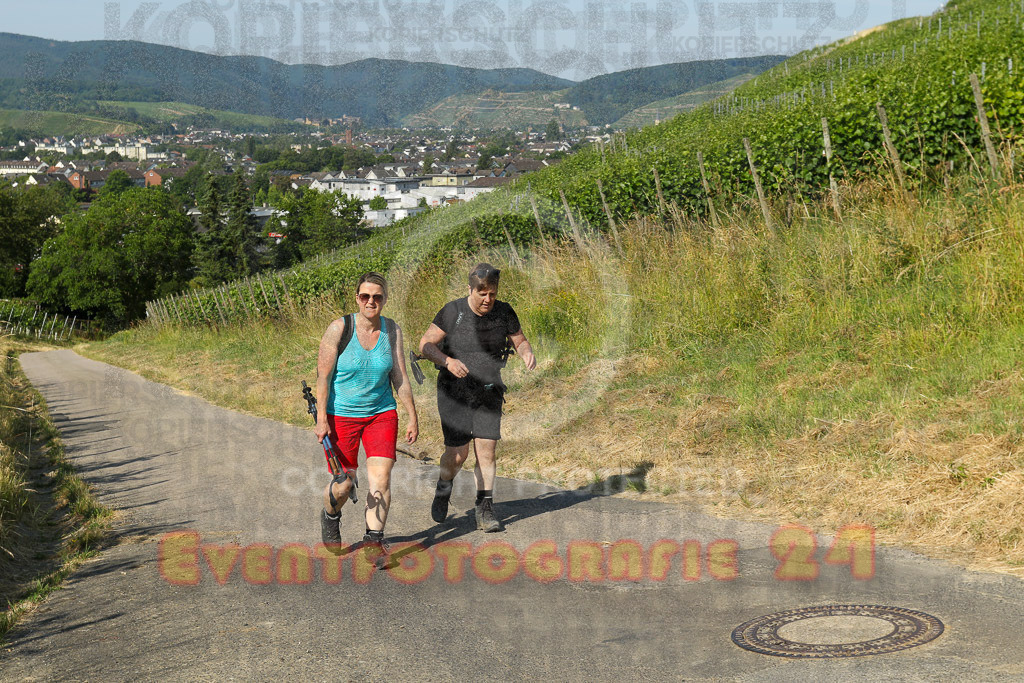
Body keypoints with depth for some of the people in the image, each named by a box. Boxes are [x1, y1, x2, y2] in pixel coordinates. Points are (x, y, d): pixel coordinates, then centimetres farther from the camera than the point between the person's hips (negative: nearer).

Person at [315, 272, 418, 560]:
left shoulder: (392, 330, 0)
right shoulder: (339, 328, -11)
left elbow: (399, 377, 6)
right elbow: (323, 375, -9)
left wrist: (412, 417, 5)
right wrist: (322, 417, -15)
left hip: (381, 414, 3)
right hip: (341, 415, -3)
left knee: (380, 477, -11)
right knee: (344, 484, 2)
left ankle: (373, 540, -3)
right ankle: (330, 516, 35)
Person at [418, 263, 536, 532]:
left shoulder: (504, 312, -2)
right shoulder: (453, 312, -11)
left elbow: (519, 341, 10)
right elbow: (426, 344, -9)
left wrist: (527, 353, -14)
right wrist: (448, 361, -27)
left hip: (489, 393, 2)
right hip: (455, 392, -2)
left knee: (486, 449, -5)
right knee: (457, 453, -5)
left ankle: (485, 510, 4)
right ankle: (443, 489, 27)